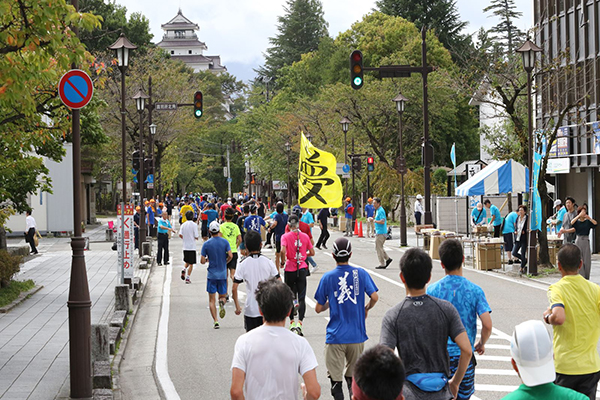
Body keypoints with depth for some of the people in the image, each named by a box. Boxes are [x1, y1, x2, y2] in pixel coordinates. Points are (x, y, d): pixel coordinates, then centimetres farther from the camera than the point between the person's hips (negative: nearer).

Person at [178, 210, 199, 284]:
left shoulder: (183, 225, 2)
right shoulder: (194, 225, -10)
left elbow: (180, 235, -6)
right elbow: (196, 237, -12)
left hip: (185, 247, 4)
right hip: (192, 247, -4)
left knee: (187, 262, 21)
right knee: (191, 264, 3)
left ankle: (184, 270, -6)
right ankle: (187, 278, -2)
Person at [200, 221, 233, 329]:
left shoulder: (206, 244, -4)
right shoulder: (225, 242, -2)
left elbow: (202, 261, -5)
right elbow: (230, 256, -11)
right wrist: (225, 262, 9)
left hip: (211, 275, -1)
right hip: (222, 274, 1)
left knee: (212, 300, 5)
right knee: (222, 296, 15)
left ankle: (215, 321, -5)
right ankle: (222, 302, -21)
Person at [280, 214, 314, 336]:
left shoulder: (285, 236, -6)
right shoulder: (305, 236, 1)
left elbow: (283, 250, -22)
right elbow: (312, 253, 4)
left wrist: (282, 262, -6)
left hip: (289, 270, -1)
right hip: (302, 269, 1)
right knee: (302, 297, 0)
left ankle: (292, 322, 19)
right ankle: (299, 322, -15)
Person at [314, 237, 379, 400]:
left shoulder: (327, 278, -3)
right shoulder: (361, 273, -1)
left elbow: (318, 308, 0)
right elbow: (374, 297, -8)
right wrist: (366, 308, 12)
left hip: (335, 336, -2)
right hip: (357, 336, 2)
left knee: (335, 379, 1)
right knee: (353, 376, 15)